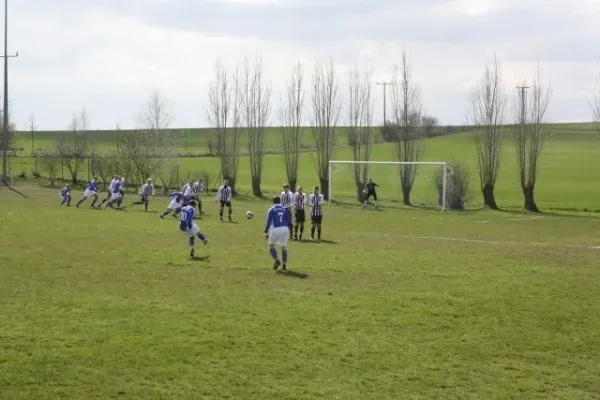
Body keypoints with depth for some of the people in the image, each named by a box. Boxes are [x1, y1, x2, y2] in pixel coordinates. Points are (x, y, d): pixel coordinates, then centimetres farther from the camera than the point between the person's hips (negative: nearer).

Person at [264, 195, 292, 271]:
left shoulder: (271, 210, 4)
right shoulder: (284, 209, 12)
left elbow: (268, 222, -3)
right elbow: (289, 222, 12)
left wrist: (266, 233, 1)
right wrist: (288, 229, 26)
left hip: (275, 230, -3)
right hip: (285, 229, 3)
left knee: (271, 245, 15)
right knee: (284, 247, 12)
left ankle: (277, 260, -4)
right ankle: (284, 264, 7)